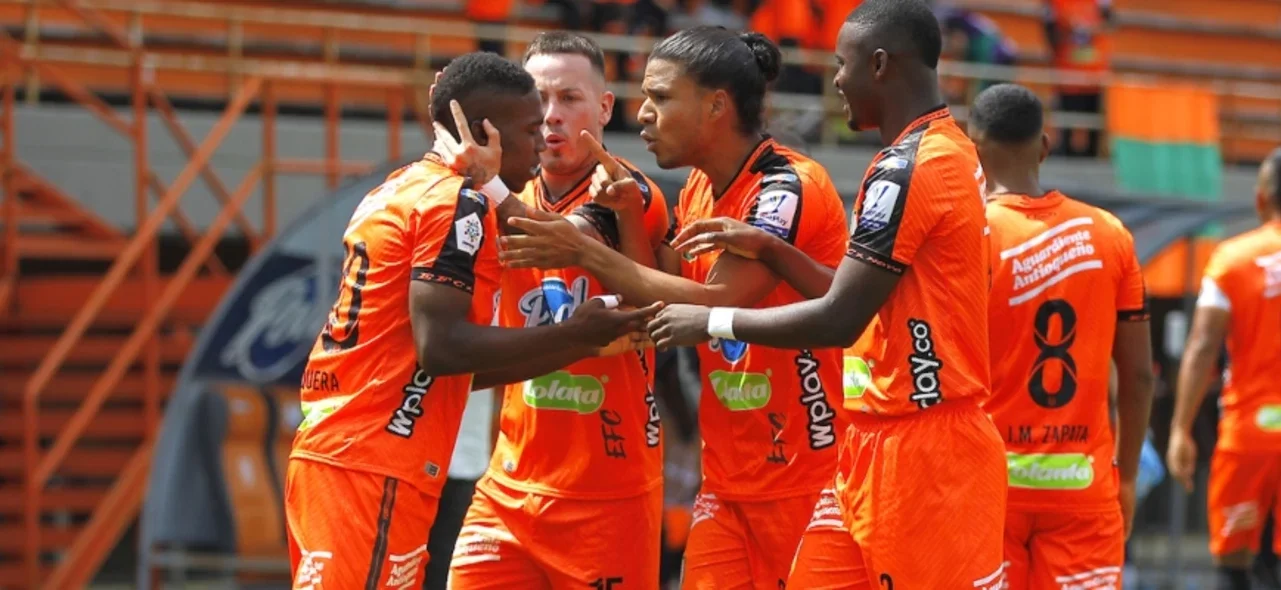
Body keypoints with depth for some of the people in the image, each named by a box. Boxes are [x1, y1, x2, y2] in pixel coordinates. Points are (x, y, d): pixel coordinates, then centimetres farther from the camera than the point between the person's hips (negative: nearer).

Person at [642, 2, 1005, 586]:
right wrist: (766, 249, 13)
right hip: (880, 443, 10)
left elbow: (840, 320, -19)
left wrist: (711, 322, -8)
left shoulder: (908, 169, -17)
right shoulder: (947, 152, 14)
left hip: (922, 452, -10)